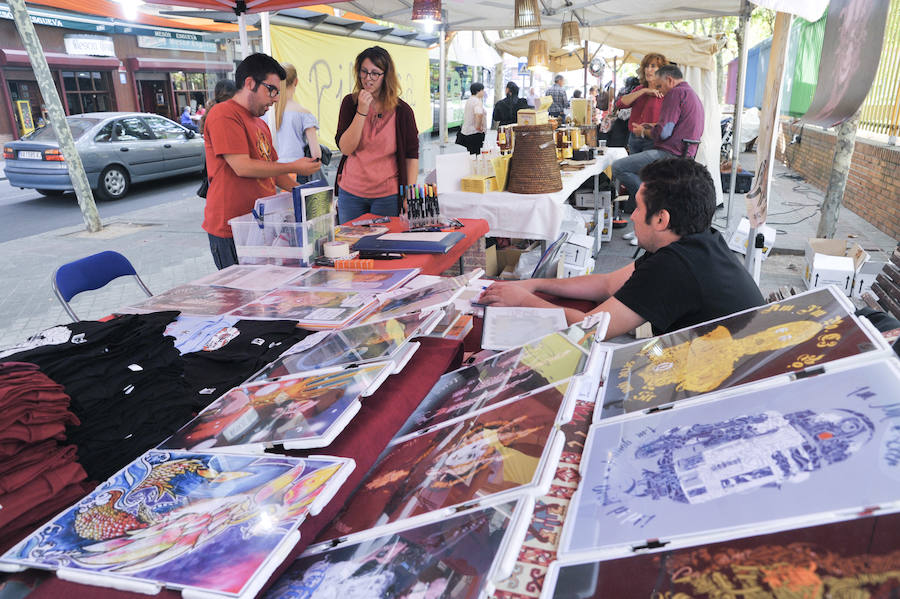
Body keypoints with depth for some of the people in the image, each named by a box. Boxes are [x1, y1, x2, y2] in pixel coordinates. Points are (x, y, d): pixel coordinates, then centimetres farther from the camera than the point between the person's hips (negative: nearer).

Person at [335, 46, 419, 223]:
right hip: (350, 192, 2)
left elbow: (411, 155, -1)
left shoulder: (401, 110, -4)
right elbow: (345, 148, -9)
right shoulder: (350, 103, 0)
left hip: (387, 195, -2)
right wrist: (362, 111, -17)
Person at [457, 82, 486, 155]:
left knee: (471, 154, 12)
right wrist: (478, 126, -21)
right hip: (474, 133, -9)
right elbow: (479, 114, -34)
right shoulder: (478, 101, -16)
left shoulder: (469, 100, 14)